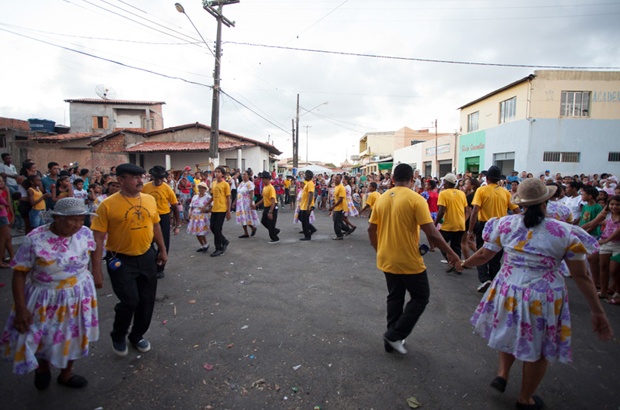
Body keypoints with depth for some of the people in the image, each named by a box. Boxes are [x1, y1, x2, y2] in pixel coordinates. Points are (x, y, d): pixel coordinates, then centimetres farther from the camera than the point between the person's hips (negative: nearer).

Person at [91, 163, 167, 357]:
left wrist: (162, 250, 14)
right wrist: (96, 267, -13)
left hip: (147, 257, 5)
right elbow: (98, 237, -12)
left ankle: (137, 335, 37)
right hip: (121, 260, -5)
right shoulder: (108, 205, -14)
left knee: (147, 300, 13)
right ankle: (118, 337, 27)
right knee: (130, 301, -5)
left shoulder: (150, 200, 1)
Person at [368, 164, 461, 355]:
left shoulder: (381, 198, 2)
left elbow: (371, 229, 7)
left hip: (387, 259, 6)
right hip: (408, 261, -6)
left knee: (394, 297, 20)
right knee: (420, 297, 15)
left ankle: (391, 339, 28)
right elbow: (431, 233, -18)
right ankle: (395, 334, 12)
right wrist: (451, 253, -5)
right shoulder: (416, 199, -15)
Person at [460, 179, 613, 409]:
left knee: (511, 331, 32)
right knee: (538, 349, 19)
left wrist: (464, 264, 19)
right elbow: (581, 276, -5)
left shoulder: (505, 224, -6)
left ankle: (502, 373, 30)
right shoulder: (565, 232, -8)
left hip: (508, 292, 2)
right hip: (544, 299, -1)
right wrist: (597, 312, 5)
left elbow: (483, 255, 0)